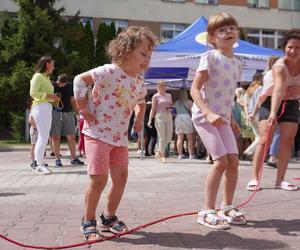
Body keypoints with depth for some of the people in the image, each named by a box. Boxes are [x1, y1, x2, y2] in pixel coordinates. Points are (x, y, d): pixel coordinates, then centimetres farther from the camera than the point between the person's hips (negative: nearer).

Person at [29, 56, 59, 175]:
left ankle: (39, 163, 10)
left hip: (47, 108, 9)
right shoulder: (38, 76, -5)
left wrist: (53, 97, 10)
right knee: (43, 136, -14)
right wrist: (49, 95, -16)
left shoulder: (47, 78, 20)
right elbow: (33, 93, -14)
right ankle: (39, 165, -15)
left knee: (44, 137, 7)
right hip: (40, 107, -9)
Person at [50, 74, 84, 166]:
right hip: (55, 113, -2)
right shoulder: (52, 86, 0)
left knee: (71, 137, 2)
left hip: (68, 113, 3)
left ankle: (73, 158, 10)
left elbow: (73, 101, 13)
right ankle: (57, 159, 7)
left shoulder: (70, 87, 8)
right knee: (56, 137, -1)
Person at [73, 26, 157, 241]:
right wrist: (83, 107, -14)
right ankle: (88, 221, 8)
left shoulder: (139, 81, 6)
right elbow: (80, 80, -14)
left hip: (120, 137, 7)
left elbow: (141, 102, 26)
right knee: (99, 179, -11)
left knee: (121, 178, 8)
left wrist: (139, 119, 14)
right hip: (97, 134, -7)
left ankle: (109, 217, 27)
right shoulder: (109, 72, -17)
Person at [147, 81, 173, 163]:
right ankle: (162, 156, 2)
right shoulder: (155, 96, 4)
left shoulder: (169, 95, 18)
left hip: (168, 117, 5)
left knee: (169, 137, 1)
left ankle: (159, 153, 19)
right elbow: (153, 109, 1)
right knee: (162, 137, -7)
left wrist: (171, 108, 1)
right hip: (160, 116, -5)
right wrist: (150, 120, -8)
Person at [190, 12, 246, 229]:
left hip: (222, 118, 7)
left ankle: (227, 206, 20)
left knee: (234, 161, 2)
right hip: (205, 116, -7)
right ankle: (207, 211, -2)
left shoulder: (237, 63, 12)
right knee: (222, 161, -14)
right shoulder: (210, 57, -9)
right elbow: (194, 90, -16)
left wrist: (231, 119, 18)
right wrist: (209, 113, -27)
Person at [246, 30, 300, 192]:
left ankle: (280, 180, 6)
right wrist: (273, 113, -56)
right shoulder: (280, 66, -27)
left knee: (287, 141, 0)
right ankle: (254, 178, -8)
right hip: (270, 102, -5)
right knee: (264, 140, -12)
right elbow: (278, 89, -44)